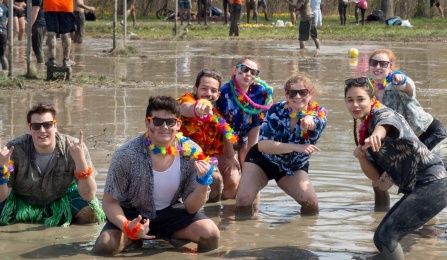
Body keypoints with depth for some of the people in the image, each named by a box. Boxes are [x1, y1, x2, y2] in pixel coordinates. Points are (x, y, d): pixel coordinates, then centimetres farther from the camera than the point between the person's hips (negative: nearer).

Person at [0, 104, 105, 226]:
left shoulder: (73, 148, -24)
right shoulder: (15, 149, -24)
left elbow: (89, 196, -28)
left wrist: (81, 162, -43)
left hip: (64, 198, 0)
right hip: (22, 201, 0)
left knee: (91, 213, -25)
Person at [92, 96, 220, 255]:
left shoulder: (191, 153, -17)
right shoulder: (127, 155, -23)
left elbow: (191, 207, -9)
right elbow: (109, 201, -13)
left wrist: (203, 182, -30)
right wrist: (127, 227, -33)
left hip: (170, 212, 2)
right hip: (133, 214, -1)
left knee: (211, 234, -24)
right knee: (104, 246, -29)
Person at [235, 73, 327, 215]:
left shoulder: (319, 113, -19)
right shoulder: (276, 111, -22)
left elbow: (315, 133, -44)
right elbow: (262, 145, -31)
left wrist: (310, 121, -69)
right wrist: (296, 147, -43)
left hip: (294, 166, 1)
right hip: (263, 161, -1)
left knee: (311, 203, -20)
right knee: (243, 200, -16)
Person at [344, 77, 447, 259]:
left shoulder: (383, 114, -11)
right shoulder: (364, 132, 12)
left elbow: (385, 124, -39)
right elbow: (376, 176, 10)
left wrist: (376, 134, -62)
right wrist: (361, 157, -10)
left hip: (431, 184, -9)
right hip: (415, 189, 9)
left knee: (387, 236, -15)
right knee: (381, 237, 12)